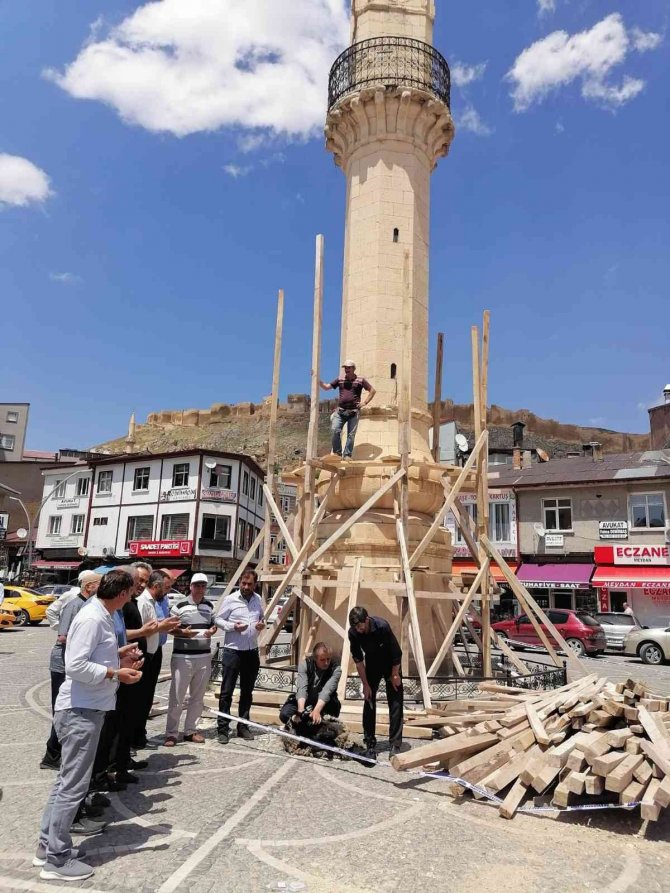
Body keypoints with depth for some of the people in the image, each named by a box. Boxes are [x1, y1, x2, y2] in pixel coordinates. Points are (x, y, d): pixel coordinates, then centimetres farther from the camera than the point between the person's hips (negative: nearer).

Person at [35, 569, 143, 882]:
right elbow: (75, 666, -25)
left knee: (66, 781, 19)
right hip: (80, 711, -10)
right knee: (73, 786, 0)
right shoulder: (92, 618, -21)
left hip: (85, 709, 10)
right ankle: (57, 859, 12)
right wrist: (116, 674, -20)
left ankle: (46, 846, 31)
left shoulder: (101, 616, 9)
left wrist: (118, 659, 6)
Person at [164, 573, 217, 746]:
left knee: (198, 697, 11)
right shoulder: (180, 606, -6)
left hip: (204, 657, 5)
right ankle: (171, 733, 11)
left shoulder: (210, 606, 9)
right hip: (183, 657, -5)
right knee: (177, 697, 0)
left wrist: (212, 630, -3)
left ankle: (190, 730, 22)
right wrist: (183, 632, -20)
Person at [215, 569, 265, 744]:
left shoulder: (258, 599, 7)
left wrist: (262, 624, -3)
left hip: (252, 651, 5)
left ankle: (243, 726, 24)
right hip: (233, 651, -5)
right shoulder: (230, 600, -8)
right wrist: (233, 626, -20)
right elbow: (218, 620, -4)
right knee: (227, 691, 0)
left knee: (247, 691, 13)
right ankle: (223, 729, 9)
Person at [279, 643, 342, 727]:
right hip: (304, 701, 1)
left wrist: (316, 710, -51)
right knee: (284, 715, -24)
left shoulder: (336, 669, -20)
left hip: (324, 705, -1)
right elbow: (302, 688, -30)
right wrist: (301, 710, -47)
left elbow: (327, 691, -35)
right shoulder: (305, 664, -16)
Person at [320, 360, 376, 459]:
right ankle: (337, 452, 0)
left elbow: (372, 390, 8)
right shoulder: (340, 380, 12)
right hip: (340, 411, 2)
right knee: (335, 430, -13)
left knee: (351, 435, 0)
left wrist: (365, 402, 0)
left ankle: (347, 455, 7)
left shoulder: (360, 380, 5)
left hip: (354, 412, -2)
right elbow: (326, 387, 11)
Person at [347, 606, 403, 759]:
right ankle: (370, 743, 10)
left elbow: (396, 652, -22)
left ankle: (395, 744, 1)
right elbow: (358, 659, -13)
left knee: (395, 704, -5)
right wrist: (365, 684, -11)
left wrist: (395, 674, -11)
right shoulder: (353, 633, -24)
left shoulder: (382, 626, -35)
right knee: (369, 702, 1)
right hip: (372, 665, 3)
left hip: (390, 665, -3)